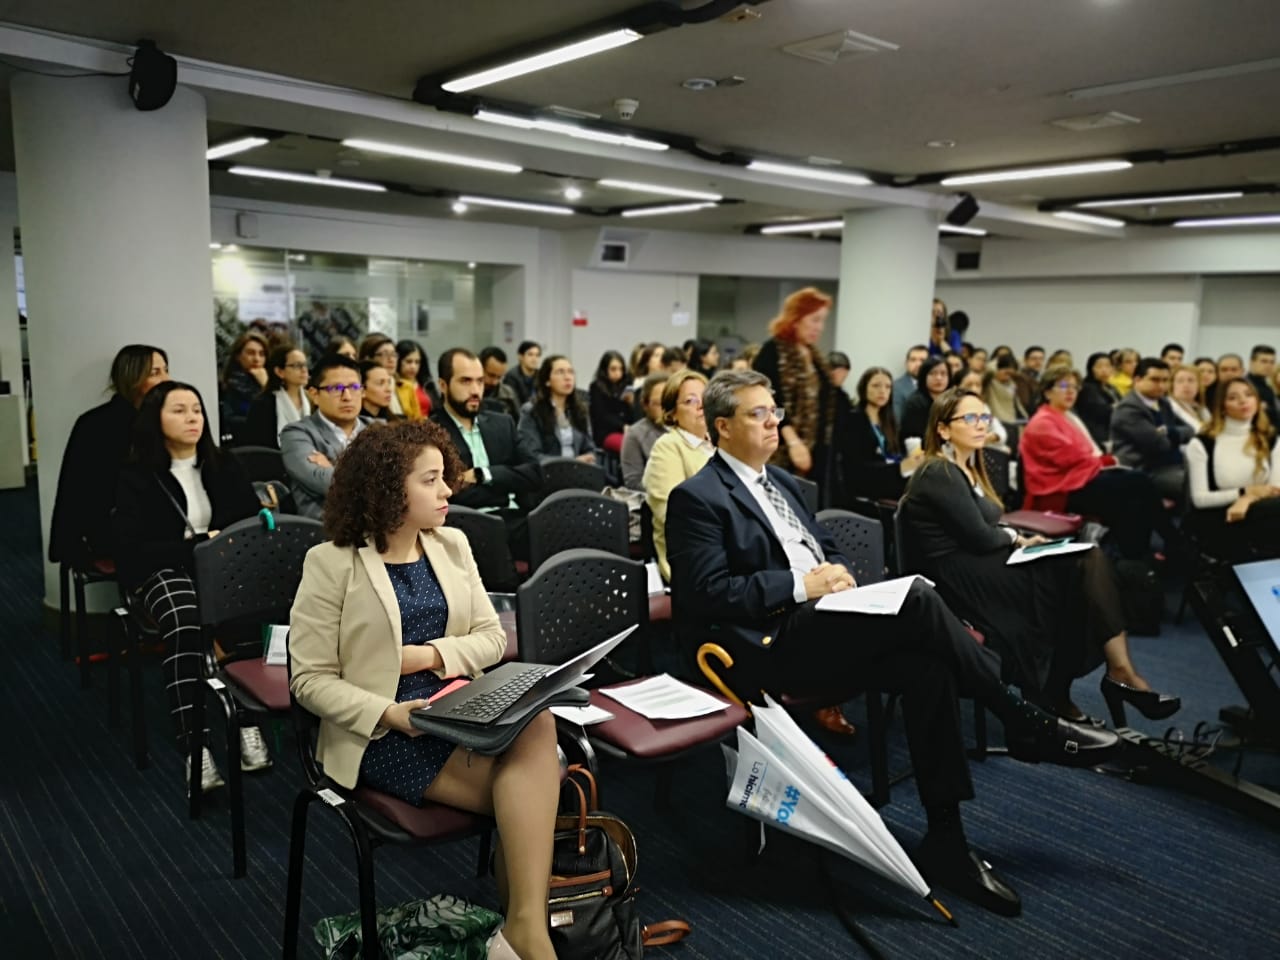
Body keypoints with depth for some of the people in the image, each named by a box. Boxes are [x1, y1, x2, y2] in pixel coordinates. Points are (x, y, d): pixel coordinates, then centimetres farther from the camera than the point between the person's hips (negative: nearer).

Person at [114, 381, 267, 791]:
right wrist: (199, 543, -16)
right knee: (186, 625, -37)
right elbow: (133, 549, -7)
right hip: (162, 571, -2)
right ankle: (195, 748, -39)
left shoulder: (225, 467, 13)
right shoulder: (136, 478, 3)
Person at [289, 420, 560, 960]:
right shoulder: (331, 563, -7)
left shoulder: (451, 546, 8)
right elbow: (310, 680, -7)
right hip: (380, 733, -5)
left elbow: (493, 637, 10)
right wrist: (389, 714, -21)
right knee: (530, 792, -26)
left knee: (535, 723, -30)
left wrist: (433, 654, -10)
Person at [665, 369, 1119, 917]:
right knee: (916, 601, -25)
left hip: (820, 625, 8)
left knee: (926, 666, -19)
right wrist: (801, 586, -16)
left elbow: (827, 546, 26)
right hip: (767, 646, -8)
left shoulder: (780, 480, 20)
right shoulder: (697, 498, -5)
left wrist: (838, 573, 1)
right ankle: (1025, 726, -8)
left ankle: (946, 842, -10)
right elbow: (709, 593, -14)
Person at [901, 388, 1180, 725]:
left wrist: (1016, 538, -5)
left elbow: (986, 531, 15)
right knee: (1081, 570, -16)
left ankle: (1119, 671, -15)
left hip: (980, 567, 9)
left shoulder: (969, 468, 18)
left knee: (1089, 560, -12)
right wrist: (1017, 538, 2)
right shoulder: (939, 474, -13)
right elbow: (980, 537, -16)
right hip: (959, 581, -9)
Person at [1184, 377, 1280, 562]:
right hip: (1216, 525, -4)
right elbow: (1199, 498, -6)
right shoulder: (1202, 444, -1)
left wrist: (1249, 499, -20)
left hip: (1259, 516, 4)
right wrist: (1244, 492, -14)